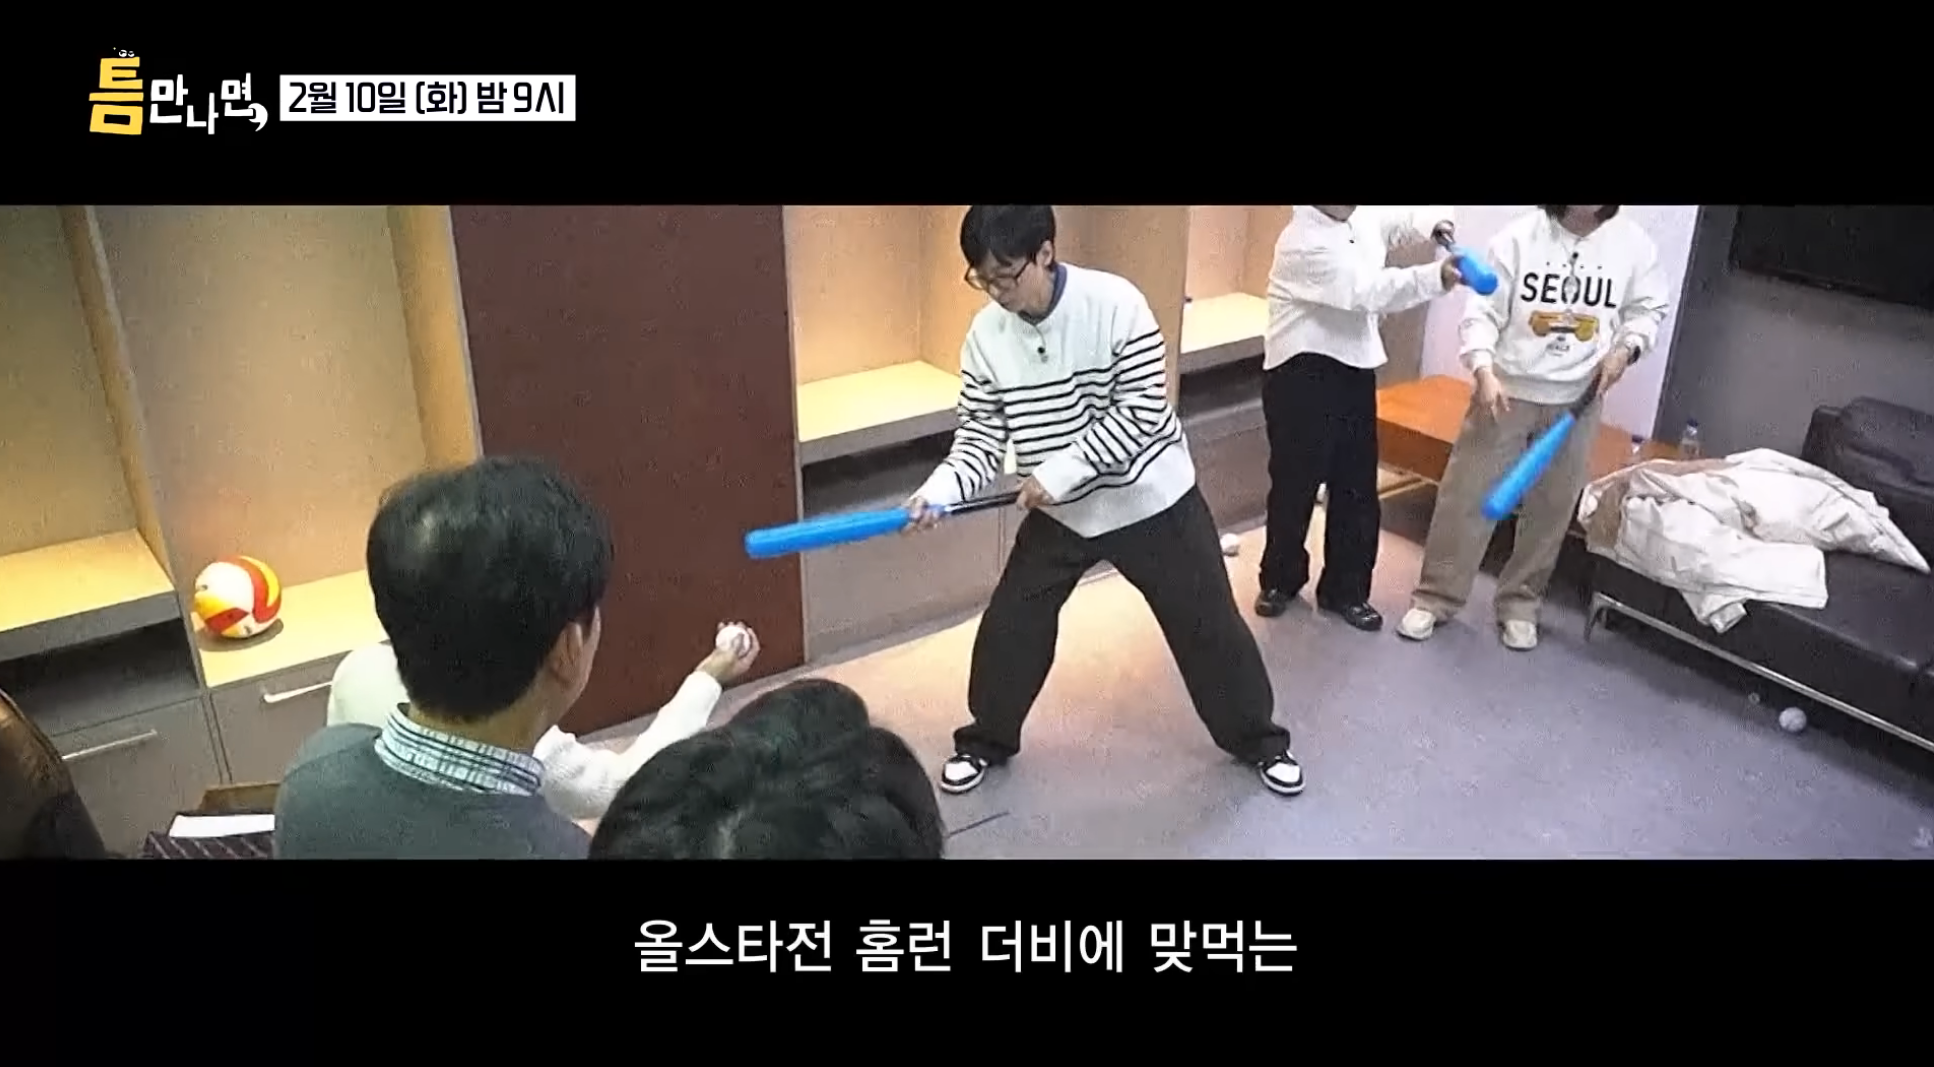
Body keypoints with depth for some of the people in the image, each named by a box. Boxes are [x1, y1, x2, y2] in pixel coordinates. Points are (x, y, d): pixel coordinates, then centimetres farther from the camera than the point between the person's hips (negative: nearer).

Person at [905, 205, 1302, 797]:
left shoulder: (1115, 303, -23)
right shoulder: (986, 335, -11)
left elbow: (1141, 410, -22)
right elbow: (981, 434, -7)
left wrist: (1061, 469, -27)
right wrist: (939, 489, -26)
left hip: (1150, 498, -3)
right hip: (1058, 512, 3)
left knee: (1208, 622, 8)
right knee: (1009, 626, 5)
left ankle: (1258, 739, 31)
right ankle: (986, 741, 30)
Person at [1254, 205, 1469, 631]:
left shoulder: (1365, 218, 9)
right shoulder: (1304, 241, -17)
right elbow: (1367, 290, -25)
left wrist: (1433, 222, -9)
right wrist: (1436, 277, -31)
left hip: (1354, 370, 7)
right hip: (1302, 374, -7)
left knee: (1357, 488, 10)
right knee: (1294, 485, 4)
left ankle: (1345, 590, 23)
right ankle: (1280, 580, 23)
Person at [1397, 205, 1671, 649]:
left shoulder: (1632, 243, -3)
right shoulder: (1519, 236, -10)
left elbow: (1649, 308, 12)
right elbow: (1483, 312, -11)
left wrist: (1625, 348, -7)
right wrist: (1483, 371, -25)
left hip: (1577, 401, 2)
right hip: (1507, 391, -2)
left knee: (1551, 509, 9)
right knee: (1466, 495, 1)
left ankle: (1520, 604, 26)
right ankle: (1434, 597, 13)